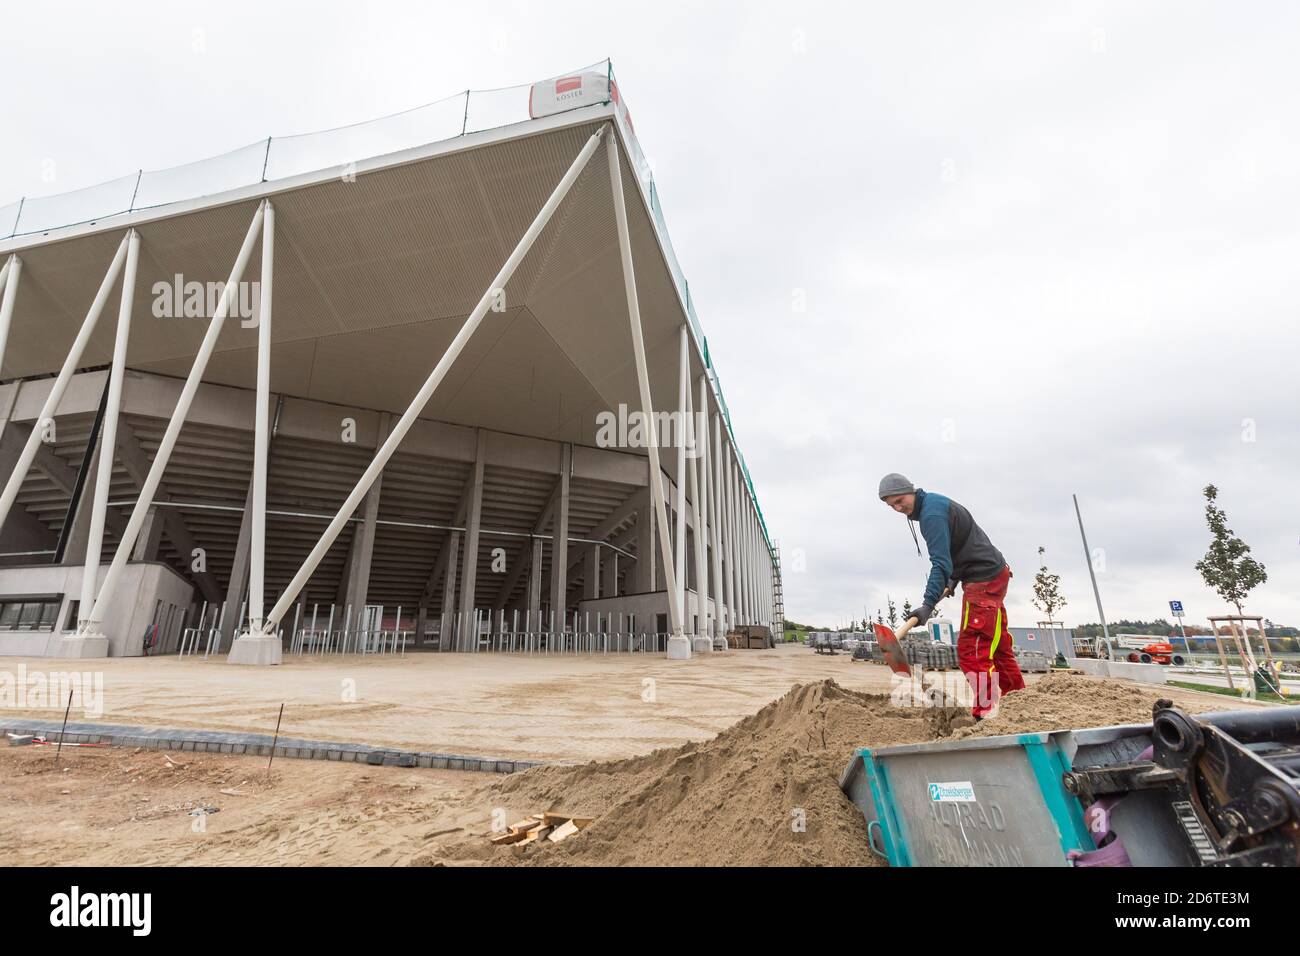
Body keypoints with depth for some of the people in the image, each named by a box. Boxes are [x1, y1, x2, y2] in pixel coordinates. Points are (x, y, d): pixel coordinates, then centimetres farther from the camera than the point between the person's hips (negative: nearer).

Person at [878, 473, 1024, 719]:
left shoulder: (932, 513, -20)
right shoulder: (934, 503, 12)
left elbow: (941, 563, -27)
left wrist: (928, 604, -32)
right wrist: (953, 577, 18)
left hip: (984, 579, -11)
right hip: (993, 574, 11)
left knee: (971, 649, -13)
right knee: (996, 643, 18)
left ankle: (987, 713, -13)